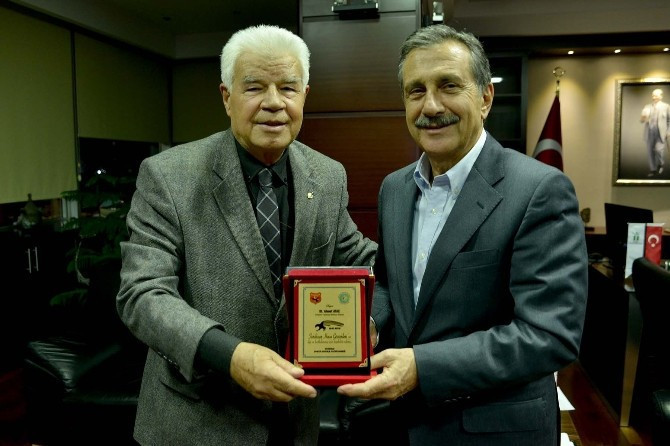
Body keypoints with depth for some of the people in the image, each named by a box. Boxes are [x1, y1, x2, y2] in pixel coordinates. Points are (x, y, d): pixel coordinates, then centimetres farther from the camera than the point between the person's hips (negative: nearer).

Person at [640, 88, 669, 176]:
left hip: (661, 133, -3)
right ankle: (653, 169, 14)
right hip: (649, 133, 3)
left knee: (659, 149, -14)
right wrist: (643, 118, -16)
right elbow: (642, 120, 8)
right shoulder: (647, 107, 11)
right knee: (650, 151, 3)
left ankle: (660, 164, 12)